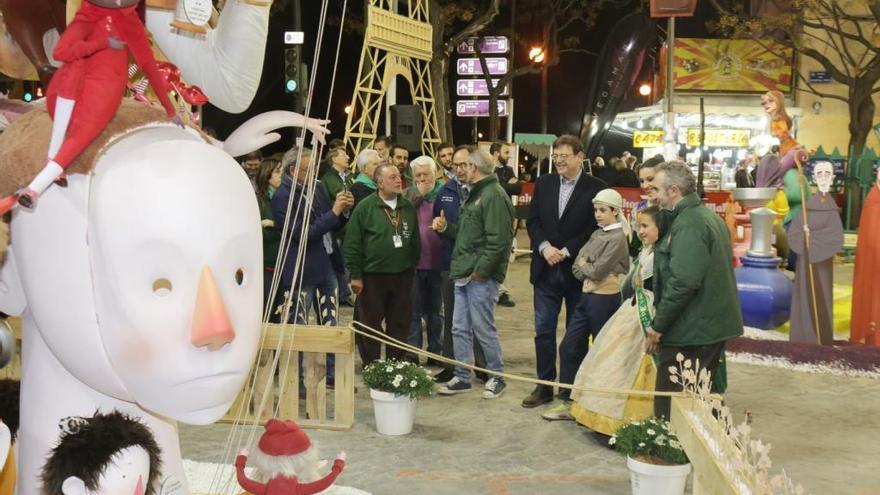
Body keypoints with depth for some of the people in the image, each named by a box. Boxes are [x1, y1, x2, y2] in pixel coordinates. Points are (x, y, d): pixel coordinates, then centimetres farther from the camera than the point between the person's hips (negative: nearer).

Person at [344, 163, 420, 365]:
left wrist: (412, 267, 11)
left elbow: (415, 242, 15)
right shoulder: (365, 207, -6)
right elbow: (352, 243, -8)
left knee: (400, 324, 9)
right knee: (370, 324, 5)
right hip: (372, 276, -4)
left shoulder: (408, 208, 8)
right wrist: (355, 275, -10)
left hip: (402, 276, 4)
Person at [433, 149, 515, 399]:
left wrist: (480, 271, -20)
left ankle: (497, 377, 15)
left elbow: (498, 240, -20)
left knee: (483, 328, 0)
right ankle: (462, 378, 21)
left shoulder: (494, 196, -13)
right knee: (460, 328, 11)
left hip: (481, 276, -10)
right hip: (464, 274, 10)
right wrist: (446, 227, 9)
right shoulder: (475, 194, 18)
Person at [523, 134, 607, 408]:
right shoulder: (543, 183, 7)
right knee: (543, 330, 7)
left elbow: (596, 228, -10)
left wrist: (566, 251, -16)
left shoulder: (596, 188, -6)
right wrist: (545, 247, -10)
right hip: (546, 269, 4)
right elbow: (532, 220, 6)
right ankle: (544, 385, 17)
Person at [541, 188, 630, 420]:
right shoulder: (597, 234, 12)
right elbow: (577, 268, 9)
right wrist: (588, 270, -11)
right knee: (569, 347, 7)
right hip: (587, 296, 8)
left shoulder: (617, 239, -12)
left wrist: (584, 265, -1)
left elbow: (598, 271, -19)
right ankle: (568, 401, 15)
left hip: (605, 299, -8)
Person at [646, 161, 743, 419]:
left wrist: (658, 326, -18)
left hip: (690, 332, -11)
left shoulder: (688, 225, -18)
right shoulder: (710, 216, 16)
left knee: (671, 408, -5)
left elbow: (683, 282, -26)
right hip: (714, 326, 11)